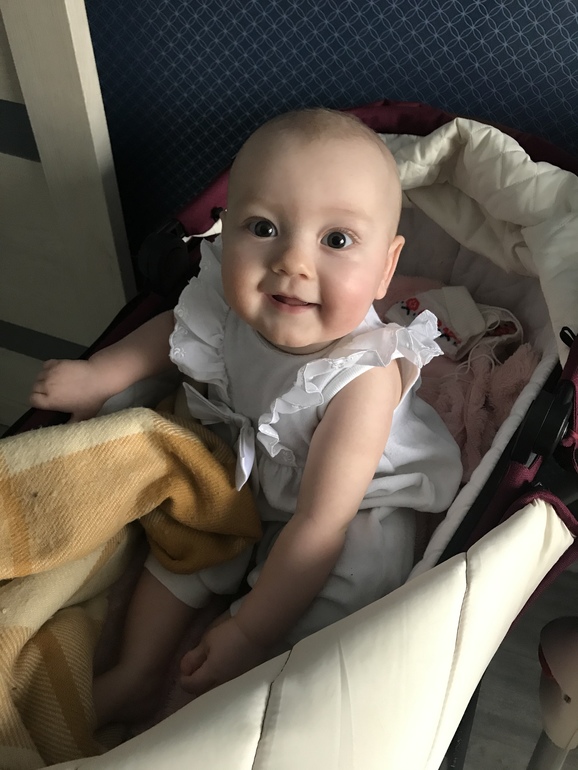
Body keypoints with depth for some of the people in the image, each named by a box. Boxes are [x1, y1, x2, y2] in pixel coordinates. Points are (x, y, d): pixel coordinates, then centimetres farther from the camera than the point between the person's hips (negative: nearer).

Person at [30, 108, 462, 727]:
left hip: (352, 512, -5)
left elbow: (319, 525, -34)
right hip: (251, 474, 6)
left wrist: (247, 635, -27)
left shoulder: (362, 381, -41)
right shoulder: (231, 302, -26)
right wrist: (99, 374, -7)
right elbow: (177, 327, 3)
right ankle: (137, 675, 30)